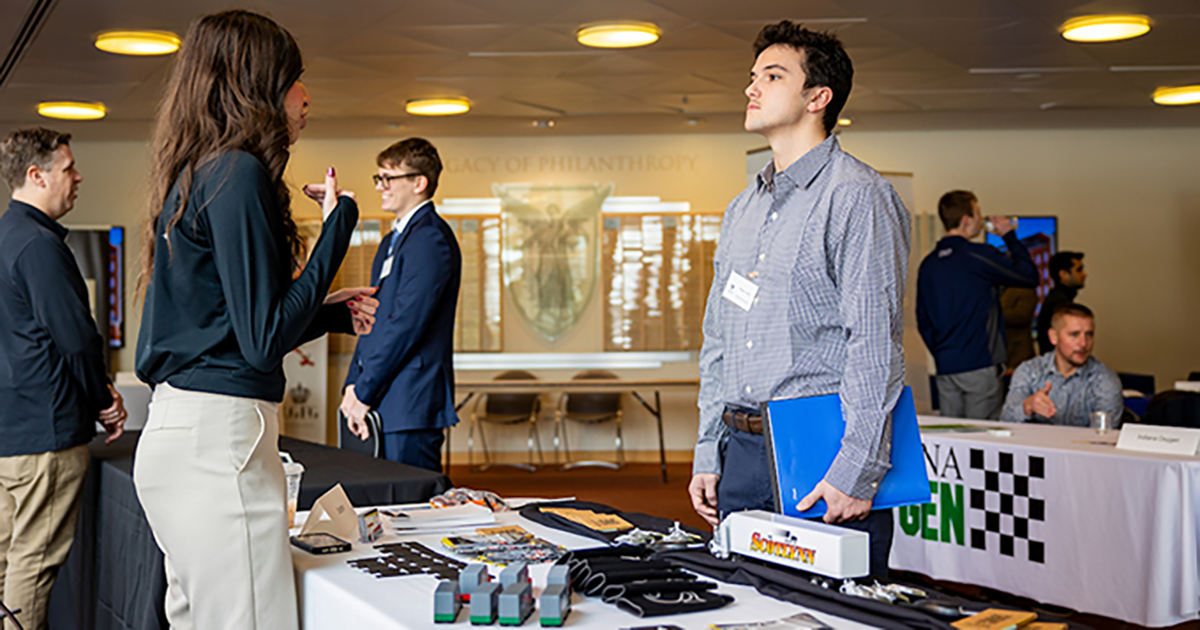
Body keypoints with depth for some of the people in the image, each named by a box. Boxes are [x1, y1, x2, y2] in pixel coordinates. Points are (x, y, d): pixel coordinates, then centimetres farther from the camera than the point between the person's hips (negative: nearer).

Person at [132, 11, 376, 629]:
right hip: (219, 432, -11)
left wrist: (331, 312, 25)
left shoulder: (196, 176, 17)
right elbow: (264, 339, -16)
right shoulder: (238, 174, -13)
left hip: (177, 429, 11)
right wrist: (338, 223, -12)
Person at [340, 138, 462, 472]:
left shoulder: (430, 238, -11)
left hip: (412, 406, -9)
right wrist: (353, 384, 10)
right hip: (384, 405, 9)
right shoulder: (391, 241, 21)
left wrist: (363, 394, -13)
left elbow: (406, 323, -17)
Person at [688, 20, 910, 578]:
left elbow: (874, 344, -15)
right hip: (741, 454, 8)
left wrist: (857, 470, -19)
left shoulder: (855, 196, -8)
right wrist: (708, 456, 14)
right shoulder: (742, 209, 17)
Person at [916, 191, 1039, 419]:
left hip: (945, 367, 6)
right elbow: (1029, 276, -1)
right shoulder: (979, 255, -11)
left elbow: (923, 321, 13)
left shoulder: (928, 264, 8)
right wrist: (1010, 236, 8)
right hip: (980, 365, -6)